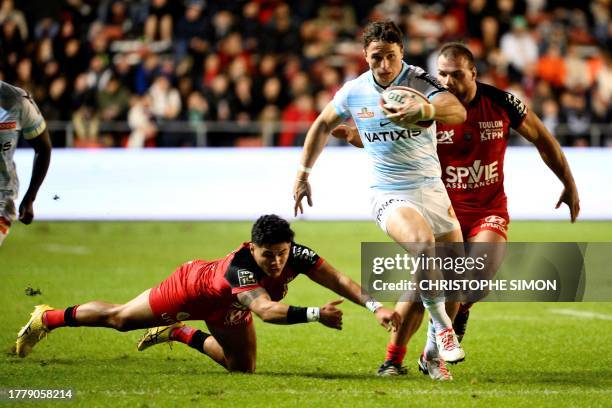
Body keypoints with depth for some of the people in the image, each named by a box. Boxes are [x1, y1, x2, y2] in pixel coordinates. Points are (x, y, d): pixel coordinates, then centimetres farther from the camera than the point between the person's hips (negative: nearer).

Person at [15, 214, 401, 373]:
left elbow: (338, 279, -39)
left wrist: (375, 306, -54)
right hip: (191, 287, -6)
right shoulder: (239, 267, -48)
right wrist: (315, 314, -72)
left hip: (227, 308, 6)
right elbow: (266, 309, -62)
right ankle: (49, 318, 36)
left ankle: (180, 334, 33)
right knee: (120, 318, 12)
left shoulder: (296, 255, -34)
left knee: (243, 366, 9)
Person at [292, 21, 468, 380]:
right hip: (389, 195, -2)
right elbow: (324, 125, 19)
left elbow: (458, 111, -30)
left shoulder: (420, 82, -10)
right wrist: (304, 172, 17)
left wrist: (424, 110, -50)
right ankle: (442, 328, -21)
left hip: (432, 189, 2)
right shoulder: (354, 92, -2)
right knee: (422, 241, -34)